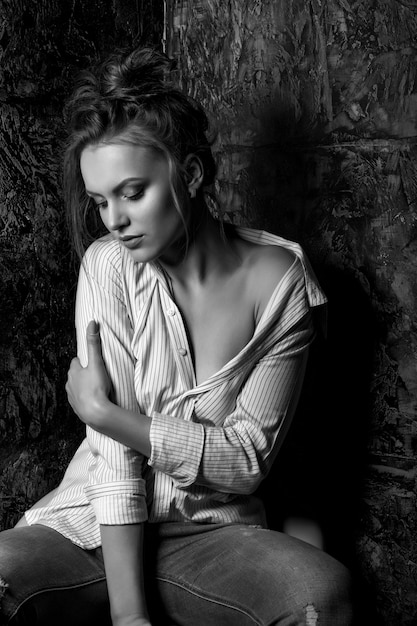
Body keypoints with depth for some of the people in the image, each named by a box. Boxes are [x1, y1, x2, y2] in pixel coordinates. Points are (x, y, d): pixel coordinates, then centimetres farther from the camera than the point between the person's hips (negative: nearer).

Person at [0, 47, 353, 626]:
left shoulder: (280, 280, -8)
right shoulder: (108, 265, -6)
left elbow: (248, 458, -9)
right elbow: (114, 449, -12)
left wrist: (102, 412, -14)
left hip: (212, 535, 0)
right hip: (96, 529, 1)